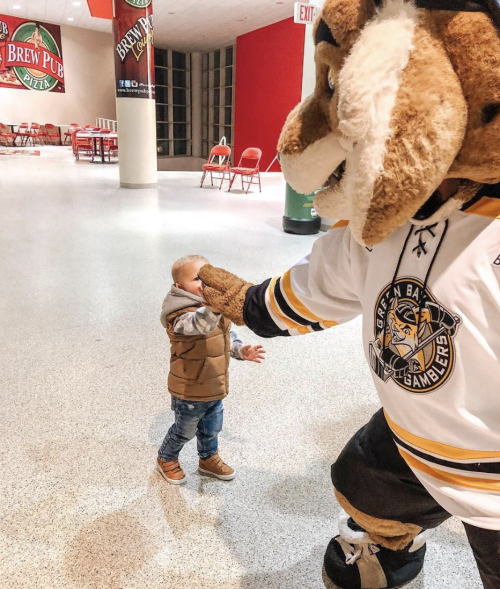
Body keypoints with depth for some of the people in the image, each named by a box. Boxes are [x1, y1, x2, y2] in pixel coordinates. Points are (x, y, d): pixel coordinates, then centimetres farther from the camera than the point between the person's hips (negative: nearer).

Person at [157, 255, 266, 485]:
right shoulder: (182, 313, -29)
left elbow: (227, 336, 14)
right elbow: (202, 325, -52)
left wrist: (241, 350, -2)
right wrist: (211, 305, -70)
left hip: (215, 386, 7)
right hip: (189, 391, -6)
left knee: (212, 428, 25)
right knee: (185, 431, 17)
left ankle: (209, 458, 52)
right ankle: (166, 459, 46)